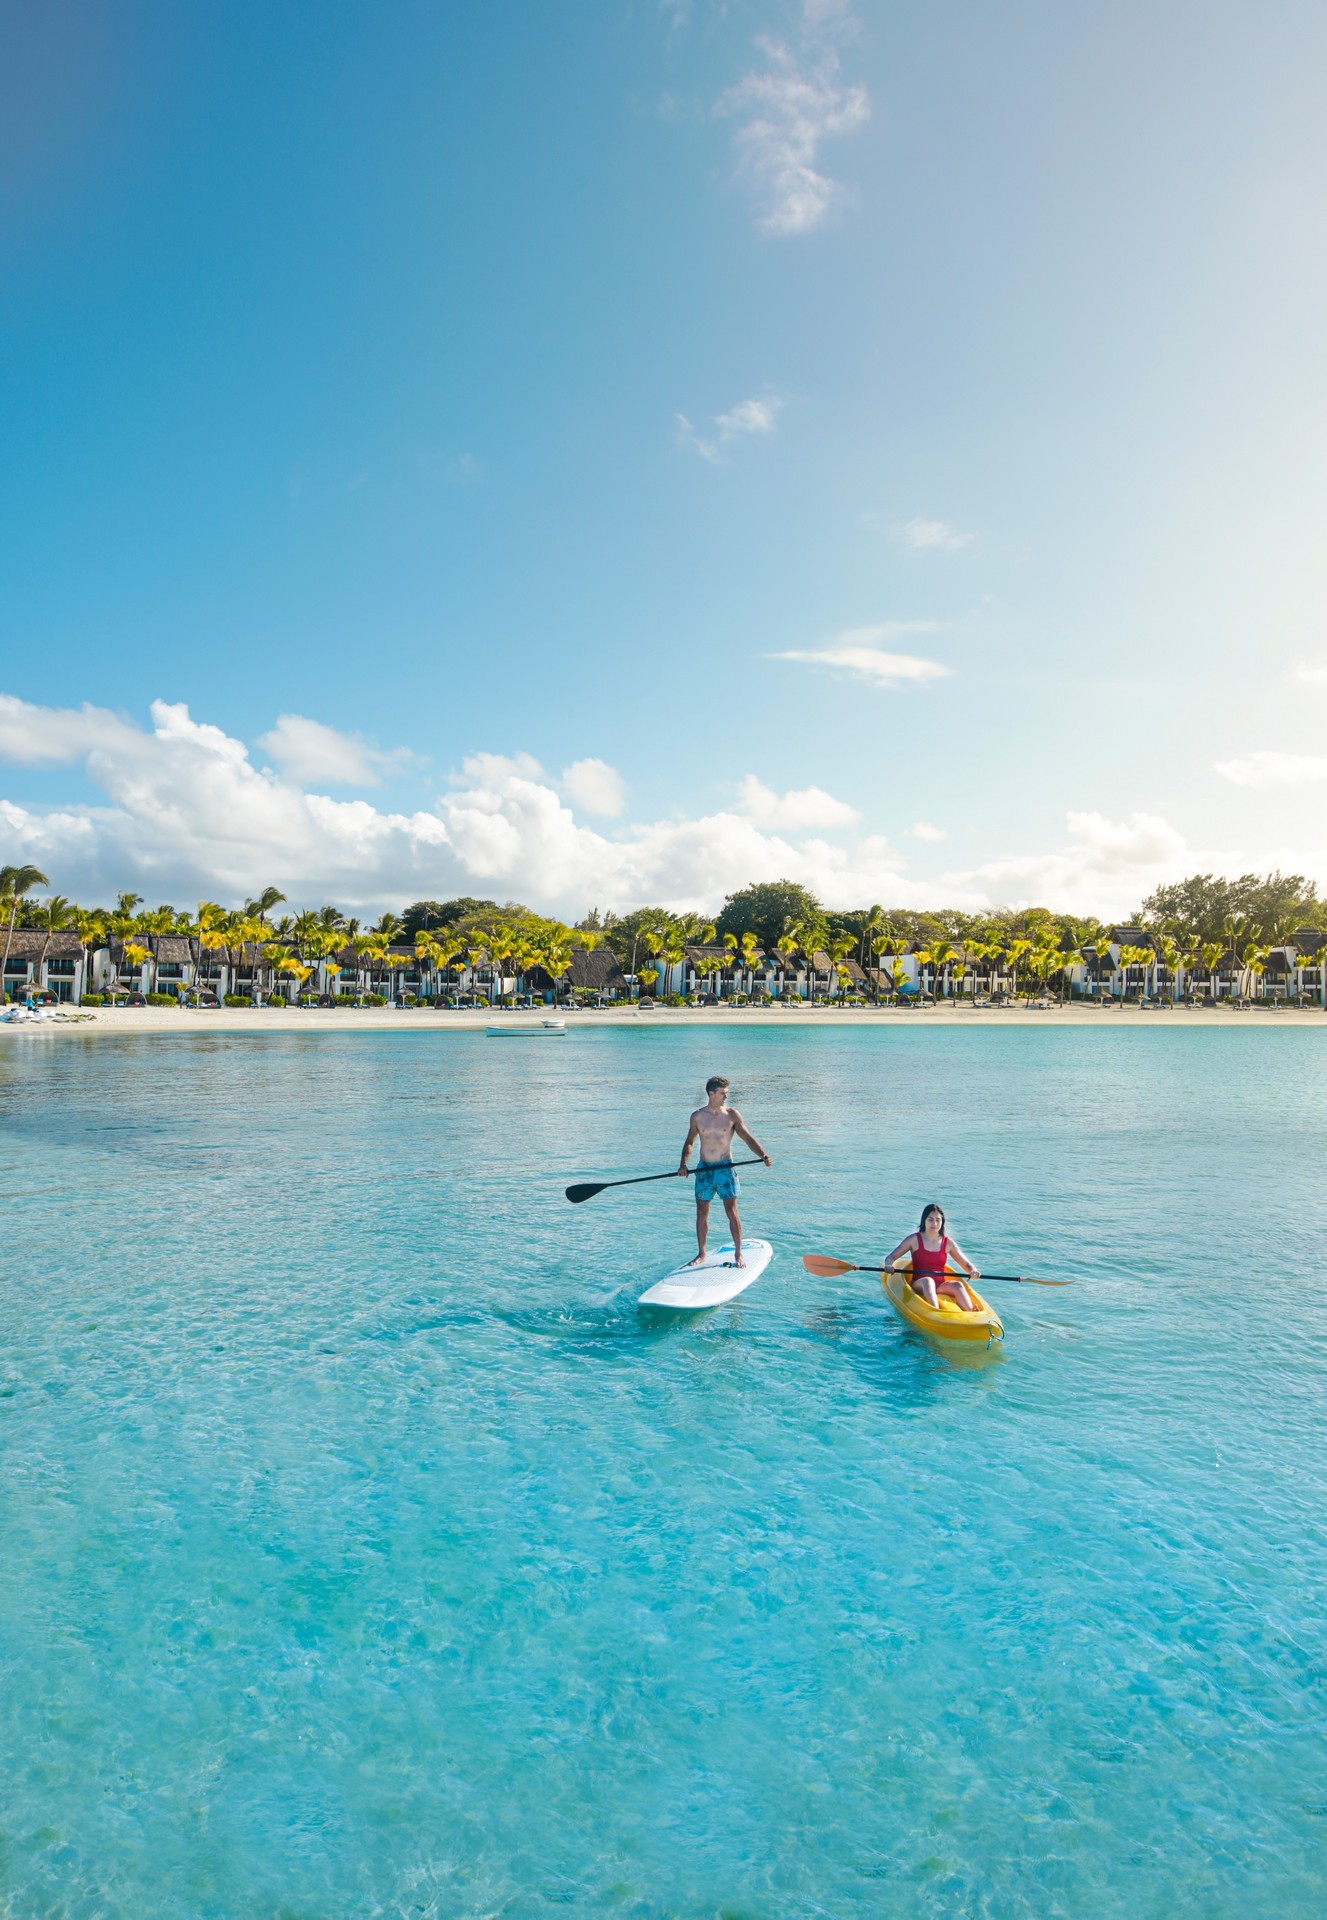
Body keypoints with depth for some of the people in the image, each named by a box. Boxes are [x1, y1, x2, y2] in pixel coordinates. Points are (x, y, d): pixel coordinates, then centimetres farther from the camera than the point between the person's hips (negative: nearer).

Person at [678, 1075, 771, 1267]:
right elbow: (689, 1142, 12)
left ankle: (738, 1254, 7)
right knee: (701, 1213, 7)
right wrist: (683, 1164, -2)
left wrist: (764, 1155, -19)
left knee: (732, 1211, -4)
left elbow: (748, 1138, -4)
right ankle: (701, 1254, 21)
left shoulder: (732, 1114, -2)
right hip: (703, 1169, 2)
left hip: (725, 1167, -2)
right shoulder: (697, 1117, 2)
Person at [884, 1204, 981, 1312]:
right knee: (928, 1281, -36)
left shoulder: (948, 1243, 10)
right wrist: (889, 1265, -20)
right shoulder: (914, 1240, 4)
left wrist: (973, 1271, -12)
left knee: (957, 1285, -28)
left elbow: (967, 1265, 13)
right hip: (919, 1285, -2)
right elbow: (891, 1257, 4)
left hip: (941, 1285, 2)